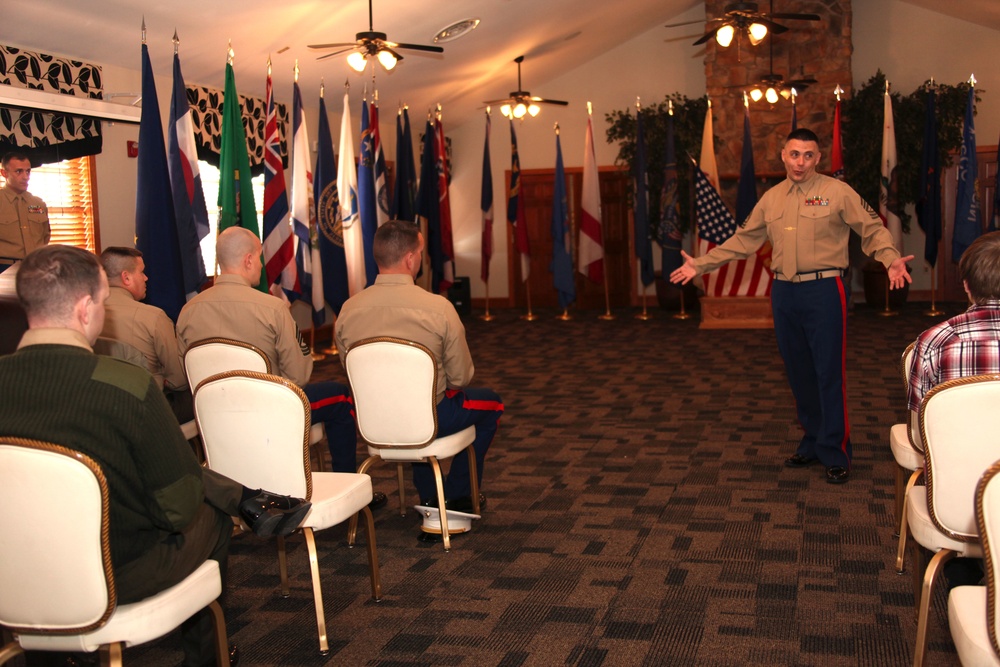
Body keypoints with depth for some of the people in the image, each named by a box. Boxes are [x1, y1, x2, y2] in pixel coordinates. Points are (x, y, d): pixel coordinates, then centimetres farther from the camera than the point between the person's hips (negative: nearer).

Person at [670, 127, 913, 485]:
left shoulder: (837, 191, -2)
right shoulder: (771, 198, 12)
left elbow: (873, 229, -4)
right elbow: (742, 240, 17)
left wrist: (891, 259, -23)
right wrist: (701, 264, 14)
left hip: (824, 291, -5)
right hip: (784, 294, 5)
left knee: (828, 373, -4)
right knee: (798, 372, 12)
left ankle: (835, 453, 6)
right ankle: (812, 443, 26)